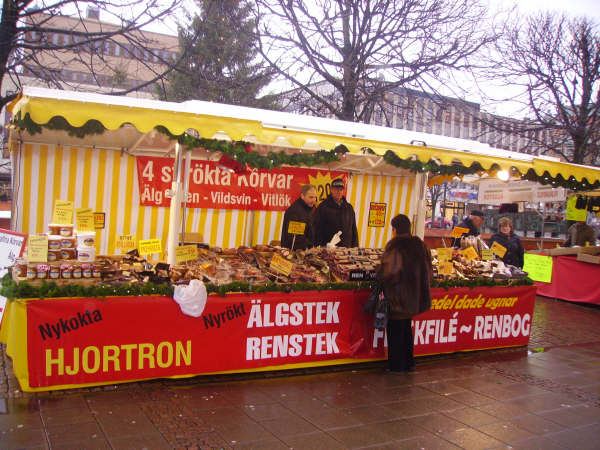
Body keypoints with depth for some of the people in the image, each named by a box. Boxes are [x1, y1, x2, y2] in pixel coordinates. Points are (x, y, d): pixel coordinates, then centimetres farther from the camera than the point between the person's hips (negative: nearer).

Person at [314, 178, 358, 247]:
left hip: (346, 248, 4)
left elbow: (354, 229, 19)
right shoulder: (323, 207, 0)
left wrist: (355, 248, 12)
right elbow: (318, 229, -3)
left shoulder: (349, 208, 15)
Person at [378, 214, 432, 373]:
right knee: (407, 329, 20)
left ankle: (396, 366, 13)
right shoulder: (420, 245, 2)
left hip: (398, 298, -7)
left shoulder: (395, 246, -19)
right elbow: (428, 272, 8)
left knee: (395, 332, 5)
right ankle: (409, 363, 27)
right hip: (415, 298, 7)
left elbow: (387, 272, -25)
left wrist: (379, 276, -5)